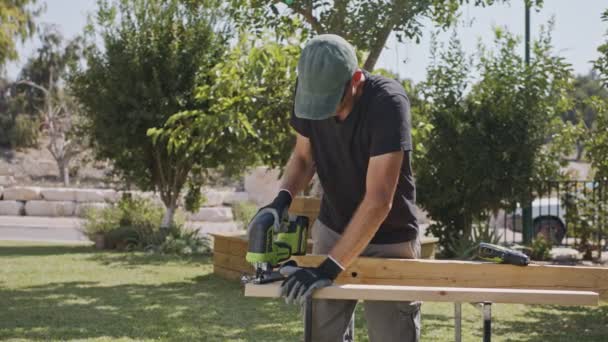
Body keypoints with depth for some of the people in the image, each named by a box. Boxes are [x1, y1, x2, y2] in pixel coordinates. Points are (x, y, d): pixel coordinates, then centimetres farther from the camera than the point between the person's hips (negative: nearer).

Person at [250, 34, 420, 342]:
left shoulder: (388, 103, -29)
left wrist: (329, 267, -35)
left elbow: (378, 201, -32)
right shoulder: (311, 90, -12)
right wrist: (283, 197, -16)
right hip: (333, 230, 4)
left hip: (389, 241, -4)